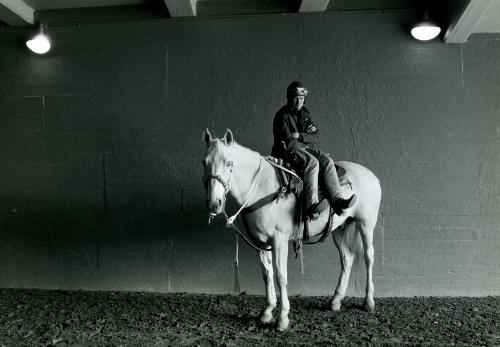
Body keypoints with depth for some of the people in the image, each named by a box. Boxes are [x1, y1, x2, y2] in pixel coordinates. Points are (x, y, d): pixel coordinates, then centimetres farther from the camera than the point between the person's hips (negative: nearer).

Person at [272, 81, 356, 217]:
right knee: (312, 162, -34)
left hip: (307, 149, 7)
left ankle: (336, 201, -30)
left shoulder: (304, 112, 18)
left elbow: (316, 140, 13)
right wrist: (308, 138, -2)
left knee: (327, 161, -20)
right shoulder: (283, 116, -3)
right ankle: (311, 205, -45)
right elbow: (289, 142, -14)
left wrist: (300, 136, -4)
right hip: (288, 150, -7)